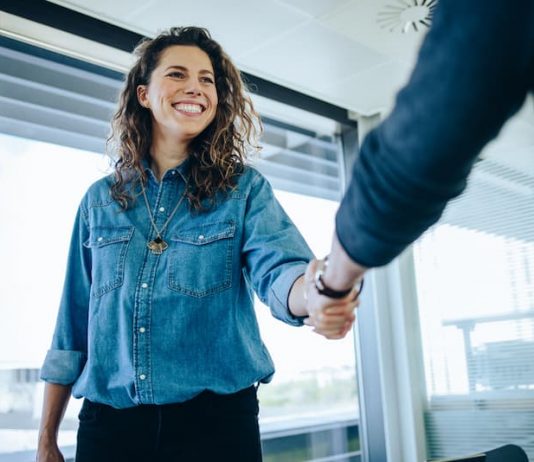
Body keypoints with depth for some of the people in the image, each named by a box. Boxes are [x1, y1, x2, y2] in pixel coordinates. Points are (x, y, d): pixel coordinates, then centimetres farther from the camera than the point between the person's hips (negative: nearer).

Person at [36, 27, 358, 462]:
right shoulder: (101, 200, 6)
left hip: (215, 420, -2)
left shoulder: (244, 189, -1)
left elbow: (278, 269, -19)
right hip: (109, 422, 2)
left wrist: (317, 294, -44)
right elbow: (73, 326, 9)